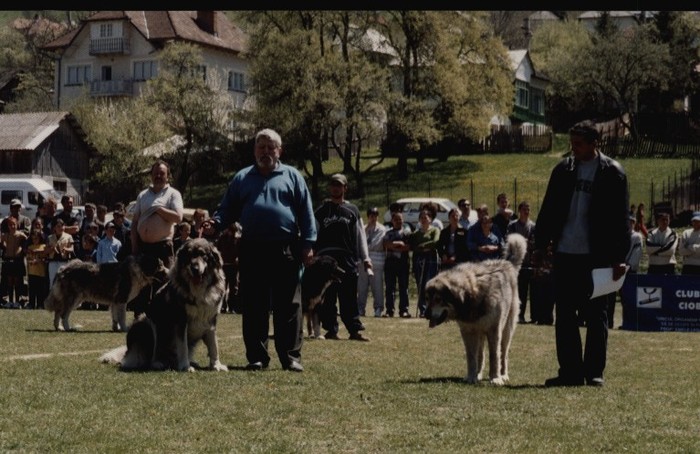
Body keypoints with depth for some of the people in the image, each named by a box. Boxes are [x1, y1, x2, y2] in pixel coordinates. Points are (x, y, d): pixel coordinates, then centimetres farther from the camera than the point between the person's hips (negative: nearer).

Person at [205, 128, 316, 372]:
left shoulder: (292, 176, 10)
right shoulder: (242, 178, 16)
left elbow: (306, 212, 6)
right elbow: (227, 210, 15)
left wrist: (307, 243, -2)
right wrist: (215, 223, -6)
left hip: (285, 251, -2)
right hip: (252, 250, 2)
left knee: (287, 306, -1)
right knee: (253, 306, 3)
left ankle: (291, 357, 1)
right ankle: (257, 356, 9)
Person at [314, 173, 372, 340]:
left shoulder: (352, 211, 11)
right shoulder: (321, 211, 10)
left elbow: (360, 235, 10)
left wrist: (365, 258, 4)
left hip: (347, 259, 0)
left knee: (349, 297, -2)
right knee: (327, 298, 2)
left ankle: (355, 330, -2)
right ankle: (331, 329, 8)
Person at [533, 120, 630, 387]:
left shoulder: (612, 172, -3)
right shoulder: (563, 170, 9)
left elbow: (620, 218, -5)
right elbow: (548, 210, 14)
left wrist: (619, 257, -9)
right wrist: (541, 245, 10)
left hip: (598, 256, -4)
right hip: (565, 254, 4)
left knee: (596, 316, 3)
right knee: (565, 315, 5)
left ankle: (594, 372, 10)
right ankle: (570, 371, 11)